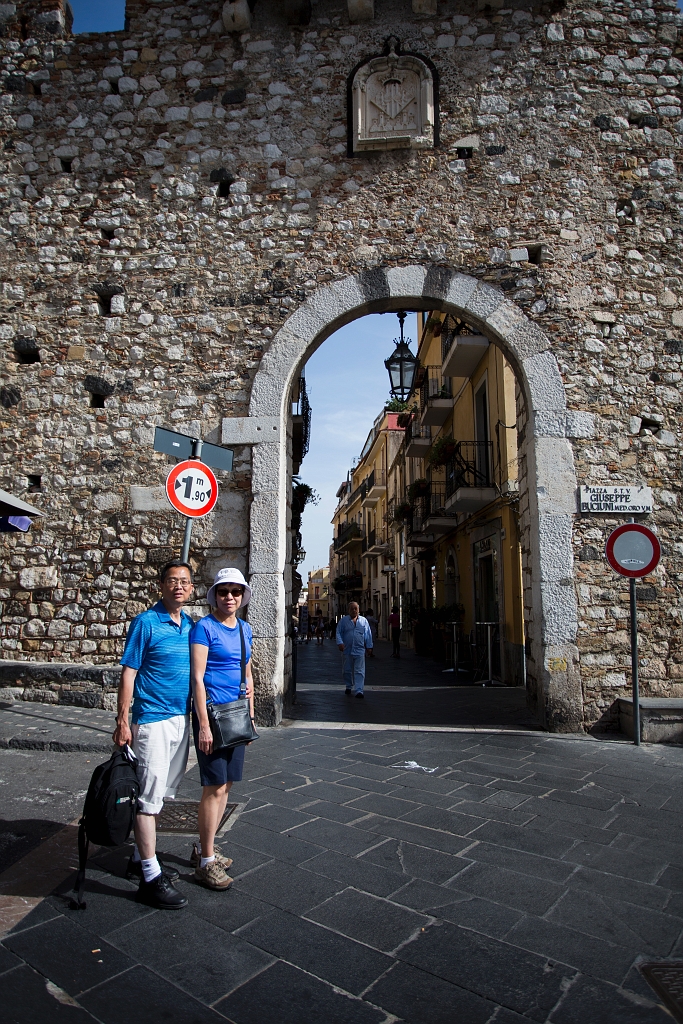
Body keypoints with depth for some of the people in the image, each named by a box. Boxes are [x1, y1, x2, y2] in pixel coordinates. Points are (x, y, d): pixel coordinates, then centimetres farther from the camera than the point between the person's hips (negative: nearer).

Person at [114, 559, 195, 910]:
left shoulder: (190, 625, 8)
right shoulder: (146, 623, -10)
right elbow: (128, 673, -10)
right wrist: (123, 721, -13)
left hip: (182, 718, 7)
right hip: (153, 720, -7)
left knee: (161, 793, 16)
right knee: (149, 796, -1)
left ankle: (141, 858, 30)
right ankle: (151, 878, 7)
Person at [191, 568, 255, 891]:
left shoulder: (244, 629, 11)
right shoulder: (204, 627, -10)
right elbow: (197, 677, -13)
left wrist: (250, 716, 15)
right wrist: (203, 725, -17)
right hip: (211, 710, -7)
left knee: (225, 785, 13)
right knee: (214, 787, -3)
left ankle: (204, 848, 29)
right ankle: (205, 863, 11)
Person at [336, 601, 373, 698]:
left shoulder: (364, 621, 7)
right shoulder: (343, 621, 5)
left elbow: (368, 634, 10)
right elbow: (338, 633, 2)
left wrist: (369, 646, 7)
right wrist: (340, 643, -13)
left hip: (360, 650, -1)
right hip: (347, 650, 1)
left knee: (359, 671, -6)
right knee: (347, 670, 12)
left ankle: (359, 690, -7)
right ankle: (348, 687, 30)